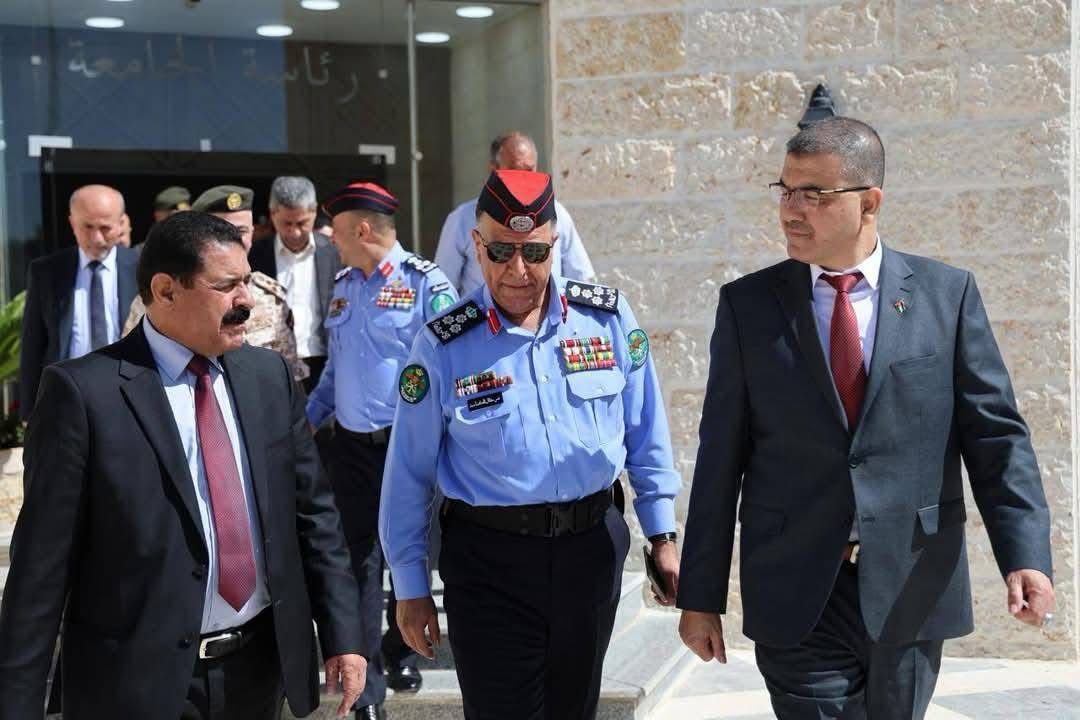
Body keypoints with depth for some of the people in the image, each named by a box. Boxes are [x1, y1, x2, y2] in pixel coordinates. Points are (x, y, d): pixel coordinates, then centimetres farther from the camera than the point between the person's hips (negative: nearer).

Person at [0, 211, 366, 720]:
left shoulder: (270, 376, 4)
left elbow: (313, 511, 8)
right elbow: (43, 562, -10)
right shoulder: (84, 391, -11)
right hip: (141, 679, -5)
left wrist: (342, 635, 5)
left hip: (261, 663, 5)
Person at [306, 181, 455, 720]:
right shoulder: (343, 285, 12)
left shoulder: (425, 283, -9)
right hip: (351, 446, 5)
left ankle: (401, 652, 34)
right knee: (360, 559, 4)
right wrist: (304, 423, 11)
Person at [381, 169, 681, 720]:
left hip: (593, 548, 3)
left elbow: (647, 436, 6)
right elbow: (409, 474, -1)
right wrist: (410, 586, 1)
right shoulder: (443, 347, -7)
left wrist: (662, 535, 7)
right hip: (488, 561, -2)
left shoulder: (609, 318, -2)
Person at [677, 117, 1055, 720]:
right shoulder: (748, 305, 1)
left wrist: (1025, 553, -13)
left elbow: (995, 433, 0)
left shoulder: (948, 294, 1)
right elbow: (722, 456, 2)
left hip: (911, 593, 1)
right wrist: (702, 595, 2)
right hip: (796, 598, -1)